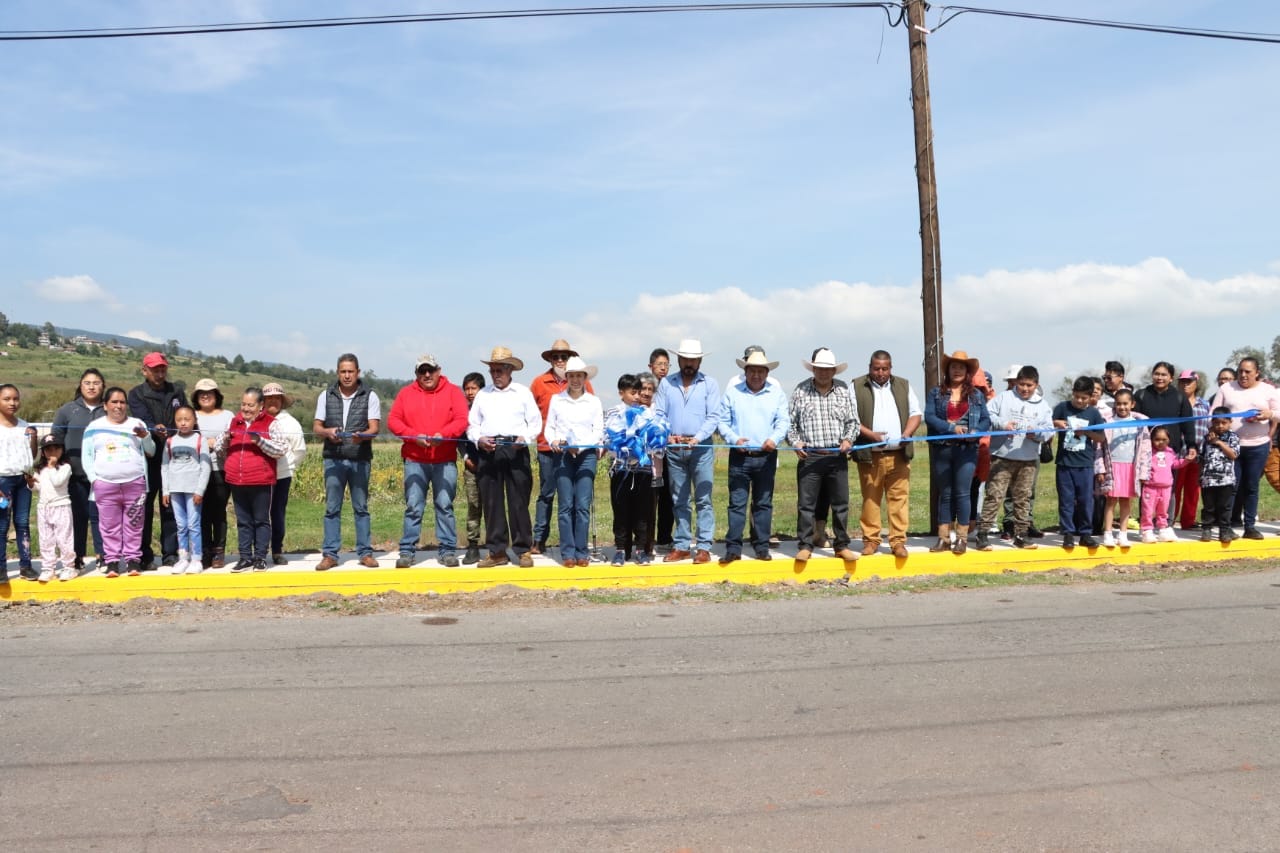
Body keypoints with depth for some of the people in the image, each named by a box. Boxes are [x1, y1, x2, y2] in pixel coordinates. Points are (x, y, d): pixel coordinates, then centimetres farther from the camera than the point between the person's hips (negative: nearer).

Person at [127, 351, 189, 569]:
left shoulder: (177, 391, 13)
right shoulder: (137, 394, 4)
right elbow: (142, 419, -13)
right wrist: (155, 429, -33)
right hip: (148, 459, -2)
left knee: (170, 507, 5)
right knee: (145, 507, 1)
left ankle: (170, 553, 10)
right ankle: (145, 556, 8)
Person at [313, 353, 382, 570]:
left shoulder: (370, 396, 1)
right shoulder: (326, 395, 7)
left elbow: (374, 428, -6)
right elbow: (316, 426, 8)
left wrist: (361, 436, -28)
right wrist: (328, 432, -15)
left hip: (360, 460, -1)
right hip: (333, 459, 2)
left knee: (361, 507, 5)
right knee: (332, 508, 3)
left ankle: (365, 552, 11)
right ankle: (330, 554, 7)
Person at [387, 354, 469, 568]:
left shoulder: (453, 392, 7)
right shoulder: (406, 393, 11)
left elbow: (461, 420, -3)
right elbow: (393, 420, 3)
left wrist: (443, 434, -19)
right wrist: (415, 436, -12)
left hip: (445, 460, -1)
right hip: (414, 460, 1)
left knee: (445, 506, 2)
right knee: (413, 507, 1)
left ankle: (447, 550, 8)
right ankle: (407, 551, 7)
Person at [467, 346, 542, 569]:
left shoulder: (523, 392, 10)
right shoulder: (482, 394, 16)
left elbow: (535, 422, 7)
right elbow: (472, 424, 14)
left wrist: (525, 438, -11)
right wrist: (479, 439, -6)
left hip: (516, 450, -2)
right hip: (488, 451, 3)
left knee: (519, 502, -3)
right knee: (491, 502, 3)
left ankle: (523, 550, 3)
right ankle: (497, 551, 10)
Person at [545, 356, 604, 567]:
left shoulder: (594, 401, 8)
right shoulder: (556, 399, 10)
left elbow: (599, 431, 3)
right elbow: (549, 427, 10)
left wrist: (581, 446, -11)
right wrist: (553, 441, -12)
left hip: (587, 455, 0)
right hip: (562, 455, 0)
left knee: (583, 505, -5)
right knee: (566, 506, -3)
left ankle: (581, 552, 0)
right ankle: (567, 553, 1)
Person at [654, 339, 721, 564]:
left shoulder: (709, 384, 2)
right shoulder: (666, 384, 9)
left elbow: (712, 417, -5)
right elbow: (659, 414, 4)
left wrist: (697, 438, -19)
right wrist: (667, 435, -14)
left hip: (701, 448, -3)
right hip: (674, 449, 3)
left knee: (703, 500, -2)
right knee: (679, 501, 9)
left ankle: (703, 547, 1)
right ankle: (681, 546, 16)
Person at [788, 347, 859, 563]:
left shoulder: (843, 390, 10)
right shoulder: (800, 391, 4)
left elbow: (852, 421, 14)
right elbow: (790, 421, 7)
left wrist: (848, 439, -3)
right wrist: (795, 442, -8)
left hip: (837, 456, 2)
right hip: (809, 456, -2)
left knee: (840, 503, 7)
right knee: (806, 503, -1)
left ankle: (841, 545, 17)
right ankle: (805, 546, 7)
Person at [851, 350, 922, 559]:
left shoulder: (903, 386, 15)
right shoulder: (856, 387, 5)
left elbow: (916, 413, 13)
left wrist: (907, 433, -5)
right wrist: (870, 434, -14)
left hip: (899, 454, 2)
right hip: (869, 455, -2)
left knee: (899, 498, -1)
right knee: (870, 499, 2)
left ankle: (898, 541, 3)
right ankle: (870, 540, 11)